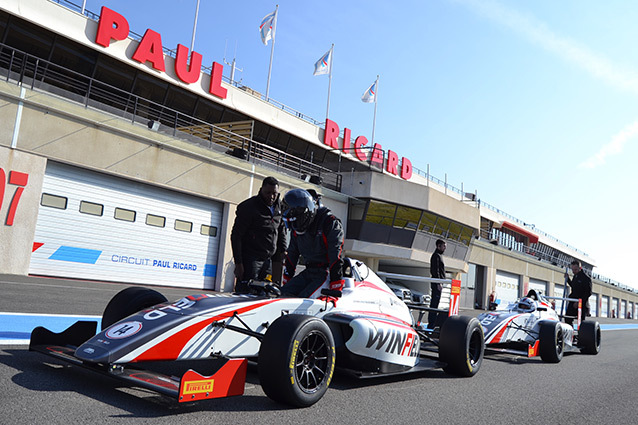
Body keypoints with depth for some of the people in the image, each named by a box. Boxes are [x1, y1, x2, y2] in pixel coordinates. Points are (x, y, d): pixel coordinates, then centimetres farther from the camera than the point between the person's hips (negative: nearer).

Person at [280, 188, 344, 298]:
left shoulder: (330, 222, -14)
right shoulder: (296, 228, 8)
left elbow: (336, 257, -18)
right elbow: (292, 254, 19)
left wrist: (335, 289, -21)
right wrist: (286, 282, 17)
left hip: (326, 272, -7)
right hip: (309, 271, 7)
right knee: (284, 294, -12)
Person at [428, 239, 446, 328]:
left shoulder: (438, 255, 22)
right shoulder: (436, 255, -10)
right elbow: (435, 270, -18)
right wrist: (439, 283, -22)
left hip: (437, 283, 10)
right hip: (437, 283, -10)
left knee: (434, 303, 11)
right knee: (434, 303, -11)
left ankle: (431, 323, 15)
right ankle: (432, 324, -11)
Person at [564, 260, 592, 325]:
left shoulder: (586, 278, -11)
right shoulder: (575, 277, 12)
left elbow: (588, 293, -15)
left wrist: (579, 302, -21)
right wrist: (568, 279, 17)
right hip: (572, 303, 7)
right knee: (567, 320, 0)